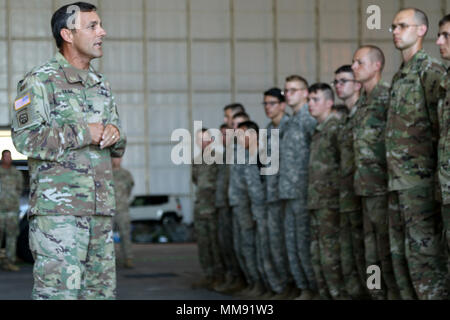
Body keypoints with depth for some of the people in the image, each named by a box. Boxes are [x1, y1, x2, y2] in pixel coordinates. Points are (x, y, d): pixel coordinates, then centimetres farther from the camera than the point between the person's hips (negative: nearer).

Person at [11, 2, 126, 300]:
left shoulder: (101, 85, 20)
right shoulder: (41, 80, -3)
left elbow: (119, 148, 23)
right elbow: (25, 136, -15)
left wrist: (114, 133, -2)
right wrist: (84, 133, -13)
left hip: (101, 208, 7)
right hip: (58, 206, -7)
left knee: (102, 289, 8)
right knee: (58, 289, -12)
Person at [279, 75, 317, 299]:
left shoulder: (309, 117, -10)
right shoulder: (291, 121, 19)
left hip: (304, 191, -9)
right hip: (289, 192, 9)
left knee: (304, 241, -6)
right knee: (292, 241, 11)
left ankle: (312, 288, 0)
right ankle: (301, 285, 17)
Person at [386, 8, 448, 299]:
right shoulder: (399, 77, 20)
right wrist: (393, 175, 18)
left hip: (421, 180, -9)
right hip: (398, 183, 9)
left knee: (422, 253, -10)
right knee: (400, 253, 11)